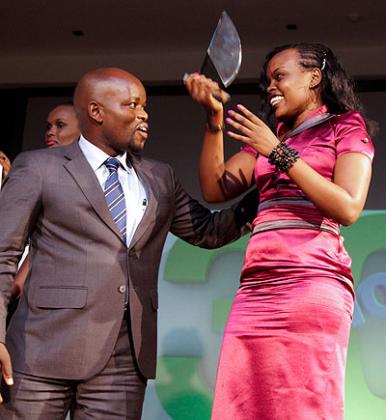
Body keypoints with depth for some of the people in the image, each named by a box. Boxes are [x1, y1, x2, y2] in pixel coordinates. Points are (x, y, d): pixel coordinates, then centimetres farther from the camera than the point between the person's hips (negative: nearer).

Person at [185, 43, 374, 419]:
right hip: (255, 290, 5)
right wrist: (214, 118, 7)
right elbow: (214, 189, 15)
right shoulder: (267, 137, 25)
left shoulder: (346, 128, 9)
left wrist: (279, 152, -7)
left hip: (312, 285, -5)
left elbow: (348, 208, -7)